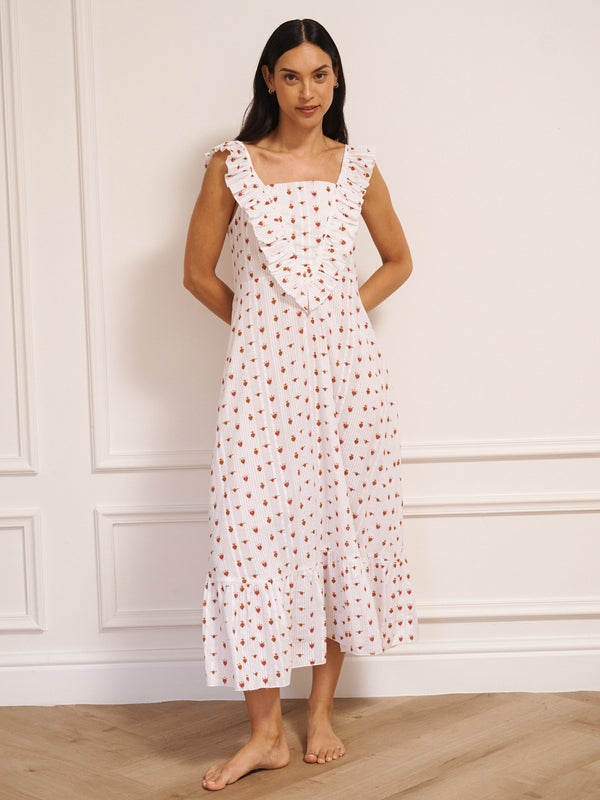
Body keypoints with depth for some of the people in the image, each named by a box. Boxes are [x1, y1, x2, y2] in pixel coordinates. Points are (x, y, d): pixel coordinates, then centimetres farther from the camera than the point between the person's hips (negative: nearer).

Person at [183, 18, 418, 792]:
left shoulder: (357, 167, 7)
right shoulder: (232, 165, 2)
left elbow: (398, 261, 18)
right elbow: (198, 271, 8)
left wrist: (344, 314, 6)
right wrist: (260, 321, 5)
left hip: (346, 366, 2)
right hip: (263, 370, -2)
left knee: (341, 530, 5)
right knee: (254, 533, -5)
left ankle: (321, 711, 20)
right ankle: (266, 731, 5)